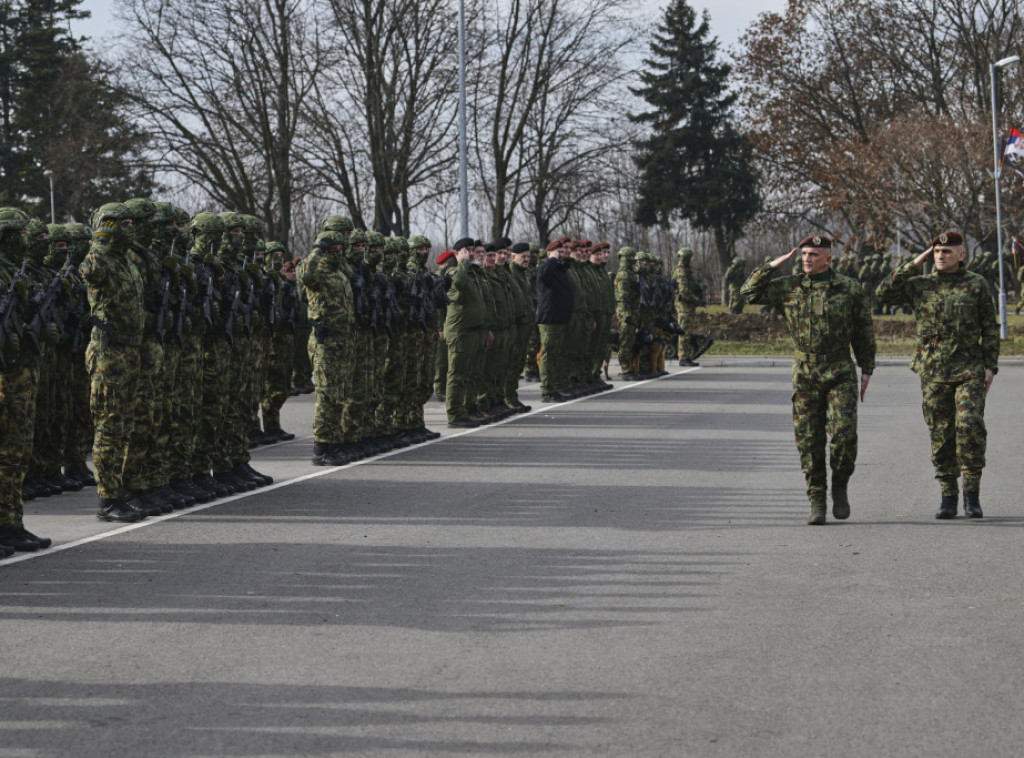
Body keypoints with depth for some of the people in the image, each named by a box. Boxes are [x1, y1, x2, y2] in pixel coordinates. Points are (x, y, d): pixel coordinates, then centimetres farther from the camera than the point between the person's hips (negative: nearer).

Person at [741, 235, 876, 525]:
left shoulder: (850, 289, 1)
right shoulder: (789, 288, 4)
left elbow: (864, 332, 7)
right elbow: (750, 291, 4)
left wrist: (867, 371, 5)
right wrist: (775, 264, -2)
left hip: (841, 374, -2)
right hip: (805, 375, 2)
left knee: (844, 436, -13)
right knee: (809, 441, 1)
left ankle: (840, 487, 13)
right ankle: (817, 502, 9)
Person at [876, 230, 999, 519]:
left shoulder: (976, 284, 4)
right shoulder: (920, 285, 7)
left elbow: (990, 328, 5)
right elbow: (884, 294, -4)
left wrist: (990, 366, -3)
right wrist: (914, 265, -4)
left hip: (970, 372, -2)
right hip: (933, 373, 2)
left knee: (970, 426, -17)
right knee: (941, 435, 3)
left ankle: (972, 494, -8)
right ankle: (948, 497, 13)